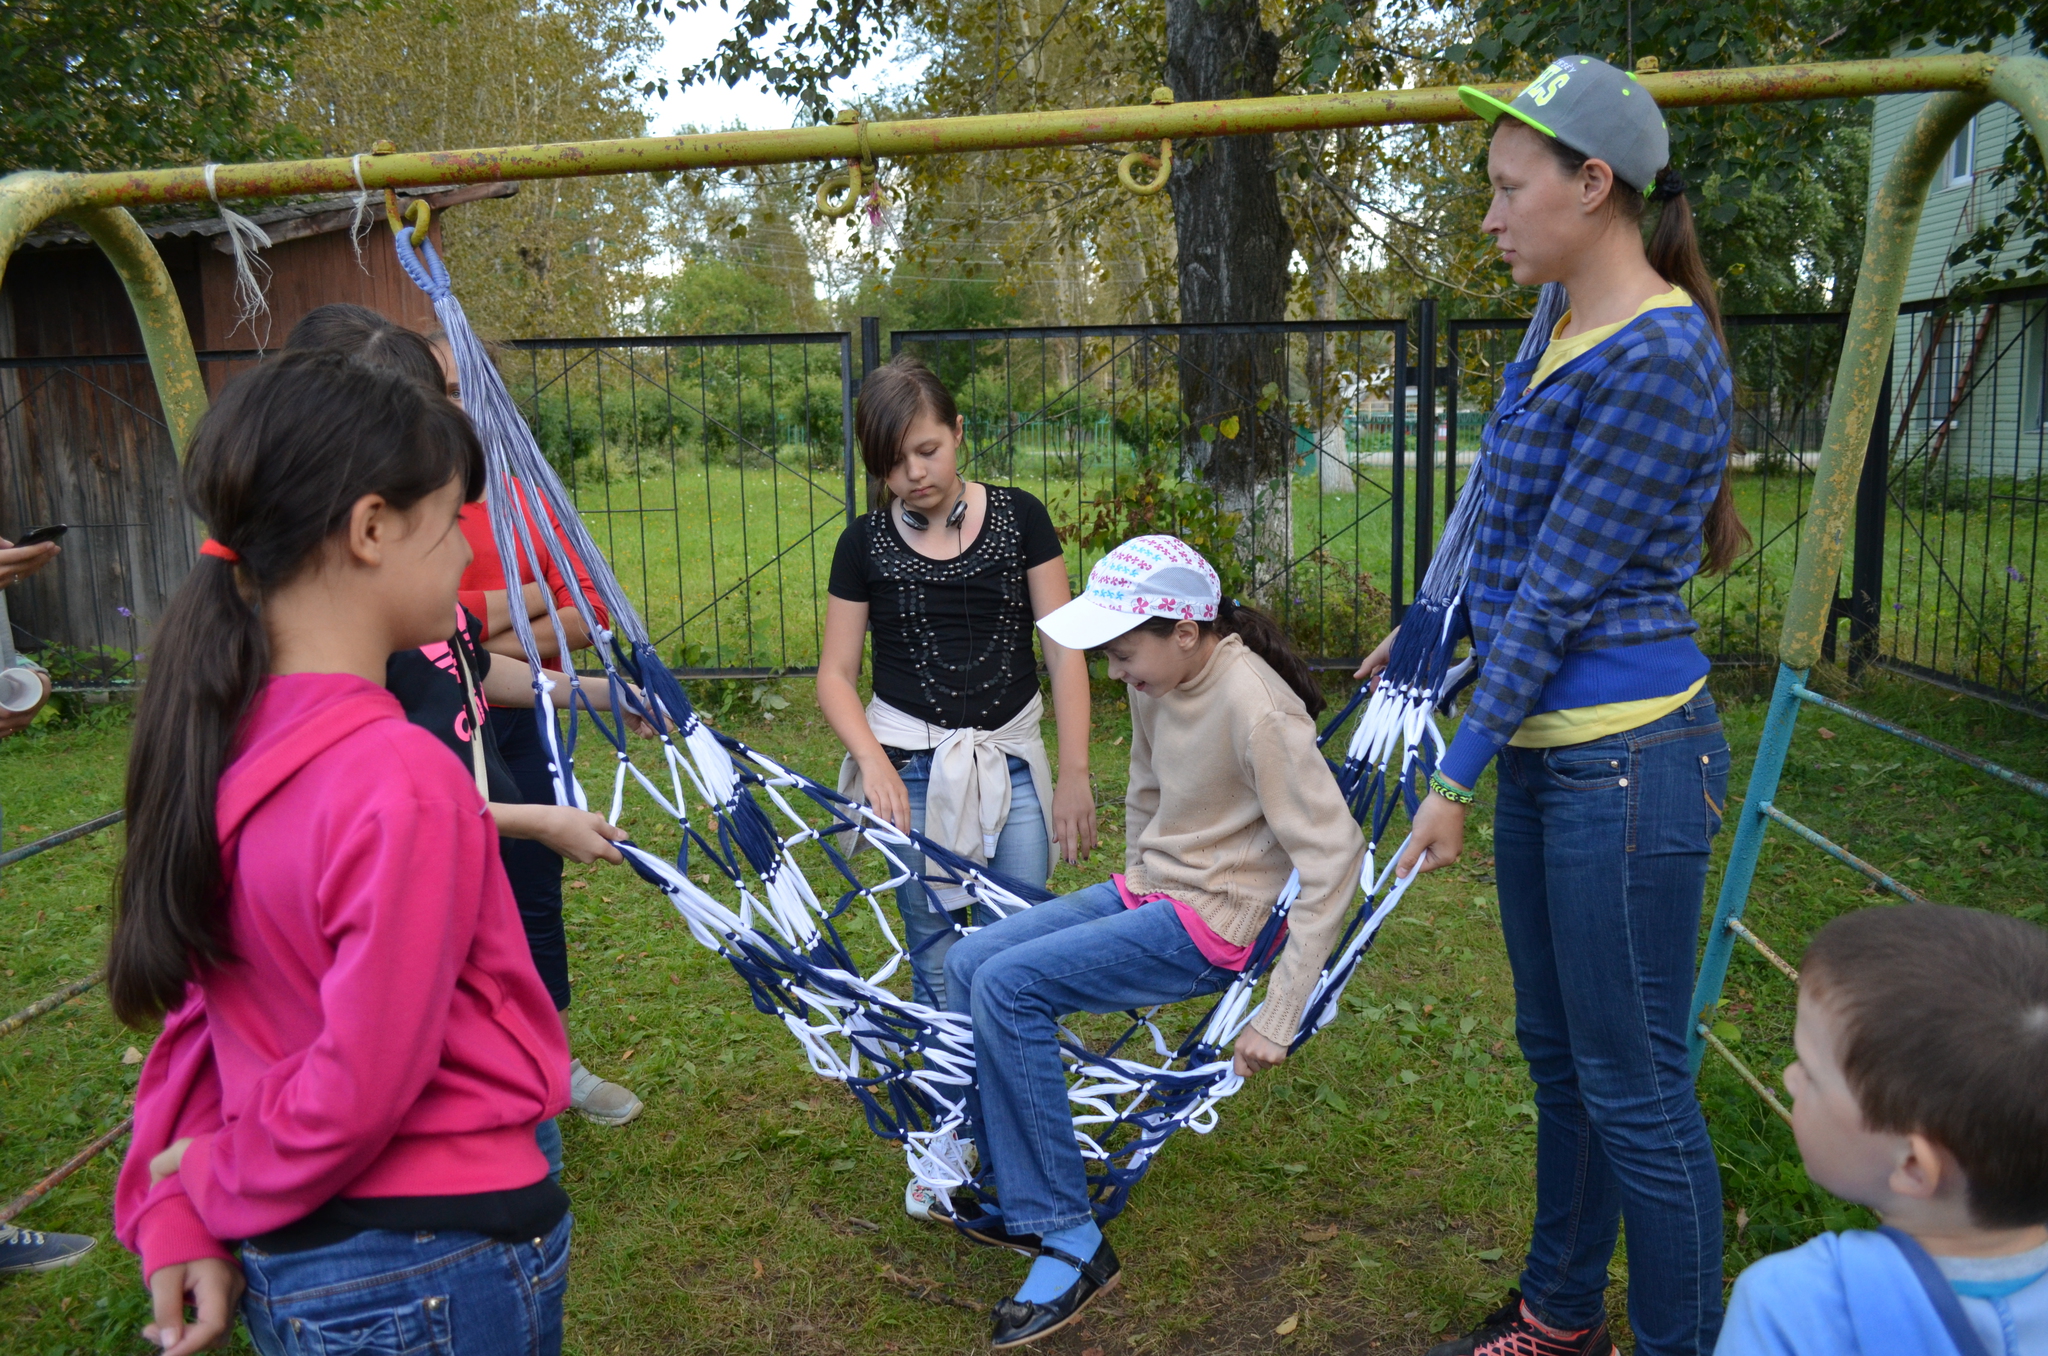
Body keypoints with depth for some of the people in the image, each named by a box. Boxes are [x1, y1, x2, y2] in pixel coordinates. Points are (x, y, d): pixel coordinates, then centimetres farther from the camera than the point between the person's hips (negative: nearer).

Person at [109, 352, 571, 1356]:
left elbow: (193, 994, 4)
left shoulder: (220, 739, -3)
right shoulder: (402, 783, -28)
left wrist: (175, 1217, 3)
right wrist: (223, 1185, -5)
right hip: (437, 1271, -7)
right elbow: (363, 1086, -22)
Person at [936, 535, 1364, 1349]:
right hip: (1147, 889, 9)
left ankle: (1071, 1243, -10)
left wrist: (1280, 1015, -26)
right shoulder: (1158, 682, 1)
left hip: (1212, 922, -9)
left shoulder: (1253, 707, -25)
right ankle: (1018, 1199, 10)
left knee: (1009, 987, -22)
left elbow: (1334, 854, -26)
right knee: (967, 965, -2)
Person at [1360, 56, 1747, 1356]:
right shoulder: (1566, 333, 11)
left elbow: (1560, 592, -19)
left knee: (1635, 1088, 3)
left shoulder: (1657, 359, -18)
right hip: (1545, 750, 10)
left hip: (1623, 763, -10)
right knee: (1558, 1055, 20)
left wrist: (1457, 775, -15)